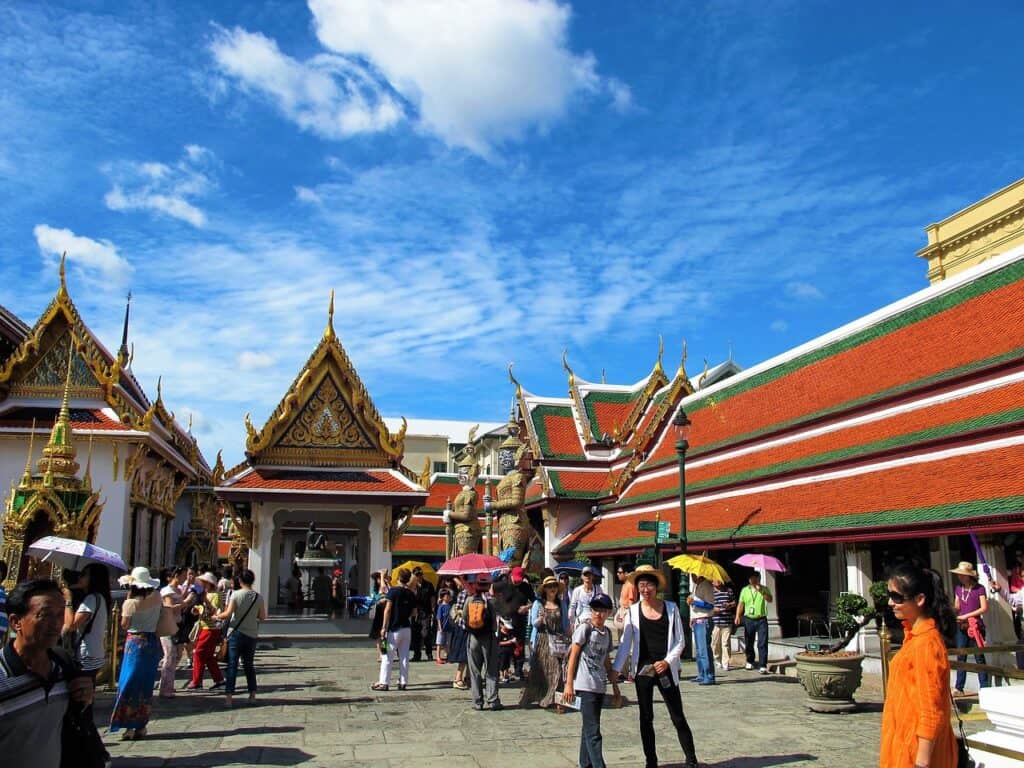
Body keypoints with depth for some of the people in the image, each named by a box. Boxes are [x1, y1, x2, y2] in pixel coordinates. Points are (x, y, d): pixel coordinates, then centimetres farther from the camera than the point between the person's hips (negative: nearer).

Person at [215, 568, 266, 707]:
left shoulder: (236, 594, -9)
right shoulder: (258, 597, -1)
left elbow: (228, 614, -16)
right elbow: (263, 617, 3)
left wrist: (217, 616, 2)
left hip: (236, 633, -3)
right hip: (252, 634, 3)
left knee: (232, 665, -1)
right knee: (249, 664, 16)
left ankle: (228, 696, -6)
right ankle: (252, 694, 19)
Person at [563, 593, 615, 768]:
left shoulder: (607, 632, 11)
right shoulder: (585, 628, -9)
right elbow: (573, 656, -9)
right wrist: (569, 684, -13)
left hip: (600, 686, 7)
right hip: (585, 686, -7)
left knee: (589, 728, 15)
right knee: (593, 730, -9)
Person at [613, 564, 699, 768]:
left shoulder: (671, 608, 0)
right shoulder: (633, 611, 0)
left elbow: (679, 641, 2)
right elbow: (625, 643, 2)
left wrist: (668, 661, -11)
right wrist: (616, 669, -4)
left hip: (665, 669, -1)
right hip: (642, 670, 1)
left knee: (678, 718, 3)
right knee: (646, 718, 10)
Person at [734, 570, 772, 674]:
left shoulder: (764, 589, 3)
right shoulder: (744, 590, 9)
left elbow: (770, 600, -13)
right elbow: (741, 604, 8)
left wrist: (761, 591, -24)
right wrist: (738, 616, -2)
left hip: (761, 619, -2)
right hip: (749, 619, 2)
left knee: (762, 644, -10)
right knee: (748, 643, 11)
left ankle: (763, 666, -10)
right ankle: (750, 662, 30)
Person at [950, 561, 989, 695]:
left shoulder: (979, 589, -5)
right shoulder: (958, 589, 10)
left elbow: (984, 608, -10)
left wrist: (966, 616, -14)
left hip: (975, 627, -4)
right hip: (961, 627, 4)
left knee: (979, 657, 1)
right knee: (961, 657, 3)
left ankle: (984, 688, 7)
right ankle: (959, 688, 5)